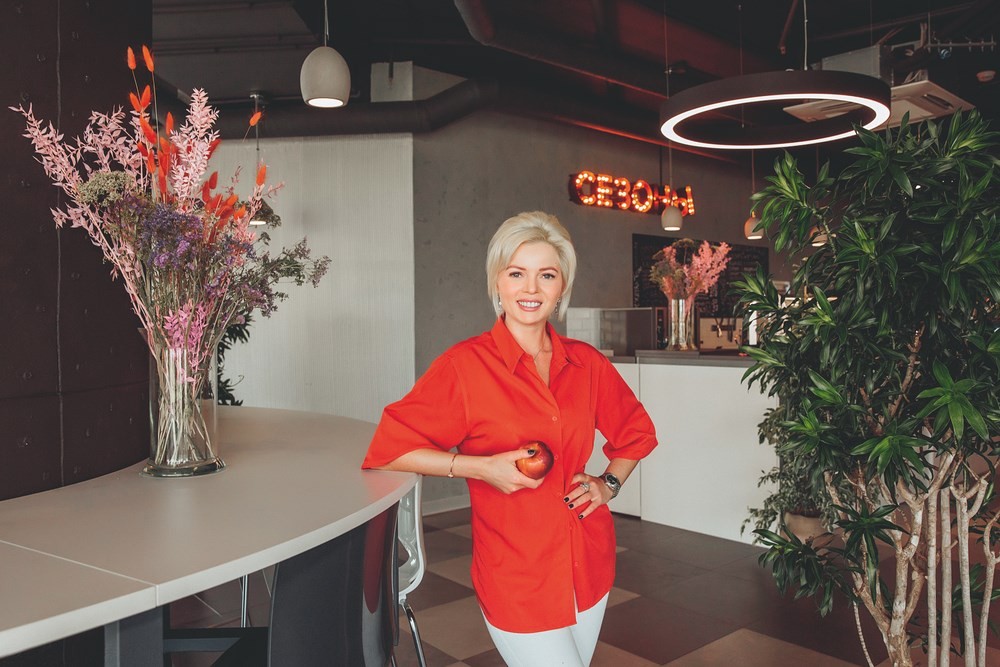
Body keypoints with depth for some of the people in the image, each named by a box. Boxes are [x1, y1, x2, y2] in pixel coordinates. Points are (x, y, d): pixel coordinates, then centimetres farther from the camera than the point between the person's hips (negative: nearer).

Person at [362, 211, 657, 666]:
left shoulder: (586, 363, 0)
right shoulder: (465, 365, -13)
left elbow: (635, 431, 18)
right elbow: (386, 451, -12)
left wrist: (609, 484, 2)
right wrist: (481, 467, -19)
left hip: (589, 569, 5)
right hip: (517, 582, -5)